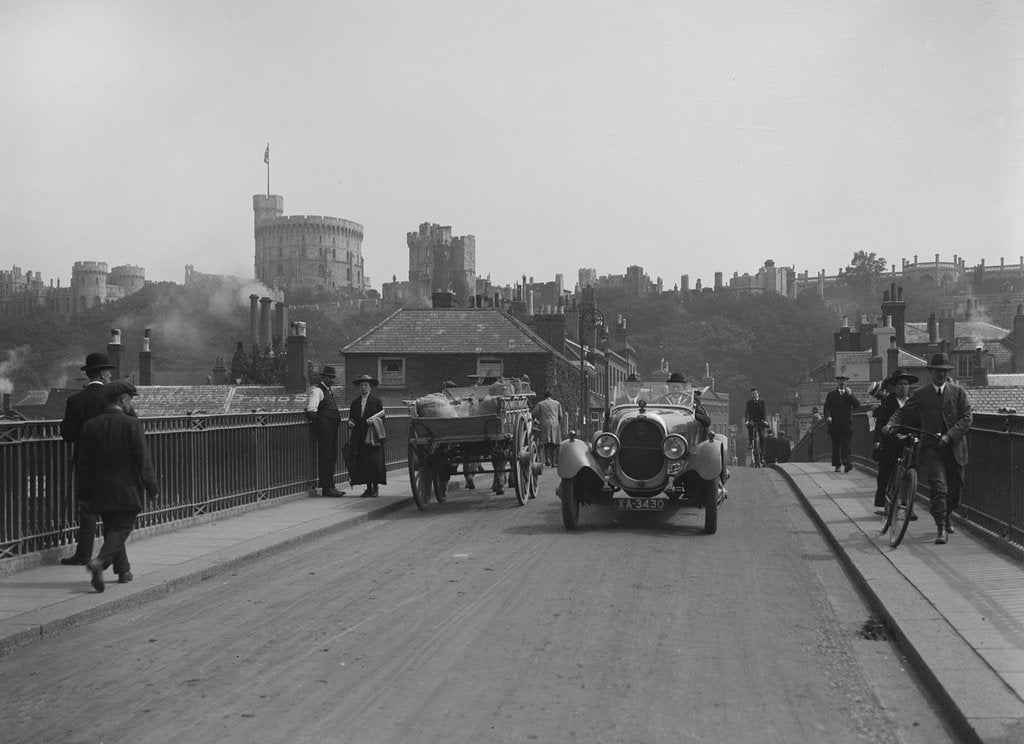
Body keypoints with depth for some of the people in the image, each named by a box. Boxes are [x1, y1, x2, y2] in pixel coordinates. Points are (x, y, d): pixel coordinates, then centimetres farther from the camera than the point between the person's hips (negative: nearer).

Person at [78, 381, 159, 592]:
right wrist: (151, 487, -5)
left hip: (101, 489, 5)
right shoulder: (131, 424, -11)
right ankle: (99, 562, -19)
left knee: (111, 529, 16)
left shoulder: (91, 425, 3)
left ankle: (123, 571, 22)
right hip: (127, 490, -5)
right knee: (122, 528, 1)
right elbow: (143, 459, -12)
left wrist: (84, 491, 13)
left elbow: (84, 463, 5)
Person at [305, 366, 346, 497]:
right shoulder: (317, 390, -8)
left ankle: (330, 486, 18)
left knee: (332, 458, 12)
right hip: (324, 428, -10)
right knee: (325, 458, -7)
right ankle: (326, 488, -5)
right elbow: (311, 409, -18)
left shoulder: (330, 391, 21)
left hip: (332, 428, 10)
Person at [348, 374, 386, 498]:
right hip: (359, 437, 4)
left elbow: (382, 416, -1)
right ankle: (368, 488, 8)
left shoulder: (377, 401, 3)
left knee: (374, 462, -5)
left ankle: (375, 488, 4)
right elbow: (351, 417, 18)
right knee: (362, 463, 1)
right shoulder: (355, 402, 16)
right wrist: (350, 423, -3)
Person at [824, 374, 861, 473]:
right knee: (836, 446, 4)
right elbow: (827, 407, -1)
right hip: (835, 424, 0)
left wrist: (850, 395, -10)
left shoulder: (850, 394, 12)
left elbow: (857, 405, 0)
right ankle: (837, 465, 12)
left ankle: (847, 463, -15)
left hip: (847, 425, 0)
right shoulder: (831, 394, 9)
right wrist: (828, 416, -20)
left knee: (845, 445, -8)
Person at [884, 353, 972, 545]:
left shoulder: (958, 392, 4)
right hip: (931, 447, -2)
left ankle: (946, 516, 40)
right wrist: (891, 424, -18)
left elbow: (967, 418, -2)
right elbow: (903, 412, 3)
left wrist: (950, 435, -15)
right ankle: (941, 528, -14)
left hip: (954, 447, 2)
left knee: (954, 489, 11)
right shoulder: (920, 394, 4)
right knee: (938, 486, -18)